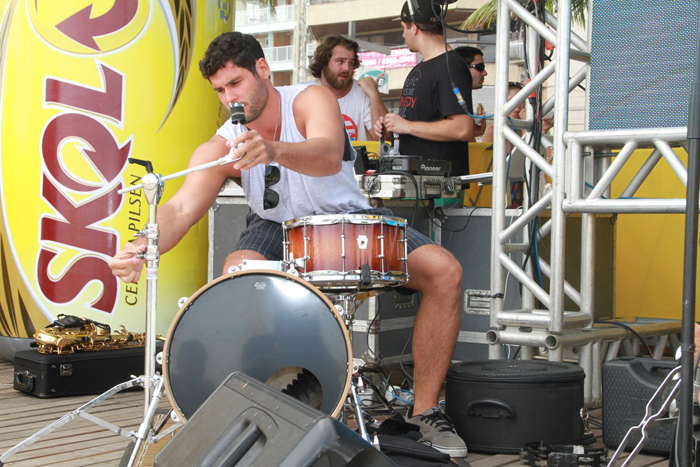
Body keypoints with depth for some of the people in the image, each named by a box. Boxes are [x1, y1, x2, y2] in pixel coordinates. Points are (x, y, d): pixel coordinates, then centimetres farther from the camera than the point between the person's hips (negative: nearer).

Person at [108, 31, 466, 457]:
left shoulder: (311, 100, -19)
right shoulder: (221, 146, -13)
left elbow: (329, 156, -42)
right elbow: (183, 208, -27)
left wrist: (273, 150, -64)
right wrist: (143, 247, -50)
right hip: (279, 228, 1)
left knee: (444, 271, -22)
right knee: (237, 275, -34)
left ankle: (426, 412, -11)